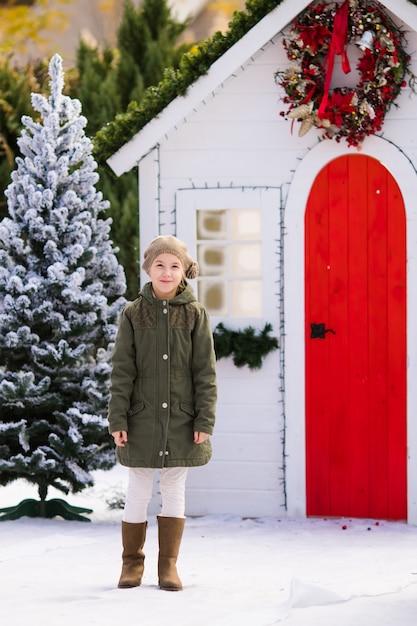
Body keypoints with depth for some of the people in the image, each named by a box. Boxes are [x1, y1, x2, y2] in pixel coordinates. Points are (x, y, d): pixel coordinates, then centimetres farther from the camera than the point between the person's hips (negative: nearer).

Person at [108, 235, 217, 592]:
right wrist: (117, 420, -5)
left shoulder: (195, 314, 1)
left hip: (181, 419, 0)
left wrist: (205, 420, -6)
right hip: (143, 419, 0)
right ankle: (132, 562, 19)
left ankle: (169, 565, 15)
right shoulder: (133, 315, 0)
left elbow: (205, 371, 0)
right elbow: (122, 371, 0)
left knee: (175, 489, 7)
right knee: (139, 491, 5)